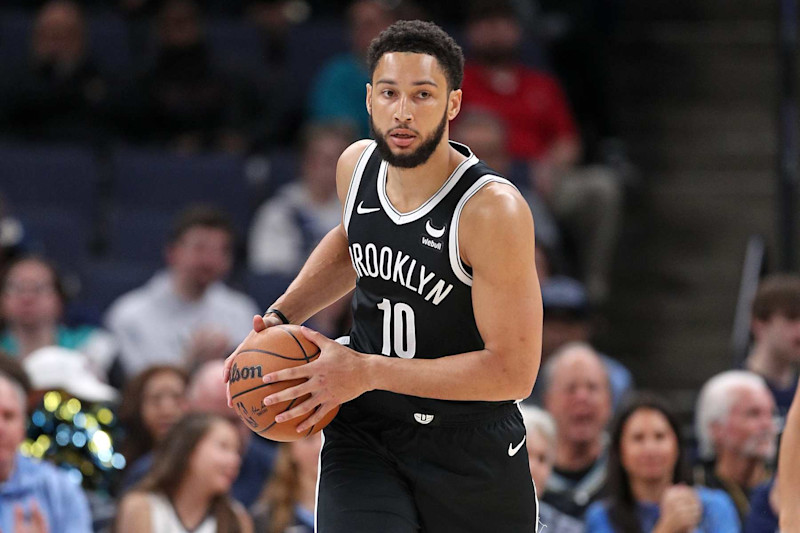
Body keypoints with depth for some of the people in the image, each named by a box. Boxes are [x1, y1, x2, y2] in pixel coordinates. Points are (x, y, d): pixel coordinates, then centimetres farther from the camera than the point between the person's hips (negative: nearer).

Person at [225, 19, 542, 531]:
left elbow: (512, 371, -25)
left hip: (468, 446, -3)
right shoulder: (357, 165, -4)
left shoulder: (493, 211, -24)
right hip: (363, 433, 3)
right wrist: (280, 317, 6)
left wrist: (369, 372, -26)